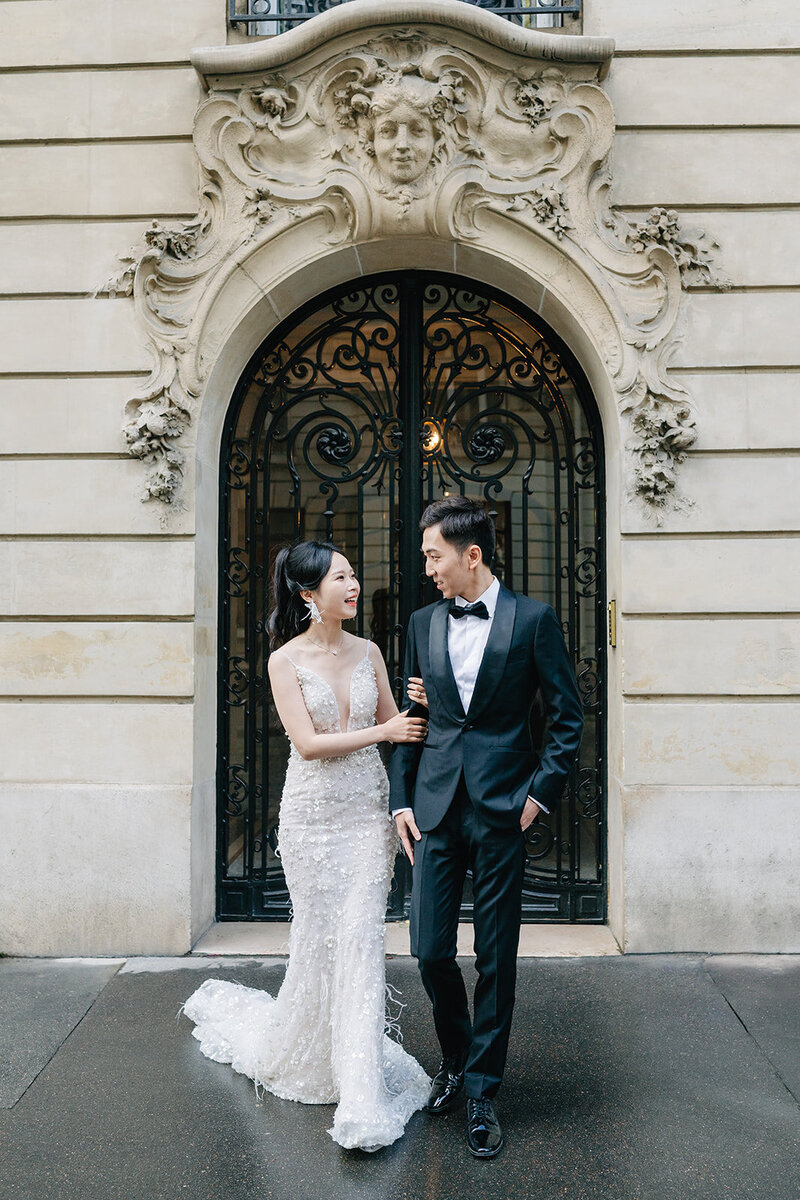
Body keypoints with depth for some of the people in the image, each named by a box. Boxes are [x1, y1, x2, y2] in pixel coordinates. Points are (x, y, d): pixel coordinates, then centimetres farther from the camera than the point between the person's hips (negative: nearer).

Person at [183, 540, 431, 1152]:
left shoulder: (368, 652, 5)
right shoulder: (286, 660, -6)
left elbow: (396, 726, 9)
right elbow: (308, 743, -13)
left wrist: (418, 706, -12)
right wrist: (383, 731, -14)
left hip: (369, 808, 3)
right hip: (313, 812, -2)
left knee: (361, 937, 0)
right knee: (319, 935, 8)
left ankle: (363, 1097, 7)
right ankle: (297, 1050, 39)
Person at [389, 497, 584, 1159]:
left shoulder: (533, 618, -4)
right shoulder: (423, 622, 7)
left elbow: (569, 715, 0)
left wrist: (542, 792, -6)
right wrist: (402, 800, 6)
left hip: (502, 807, -3)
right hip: (435, 807, 3)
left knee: (496, 959, 6)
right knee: (430, 951, 6)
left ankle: (482, 1091, 24)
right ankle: (456, 1055, 34)